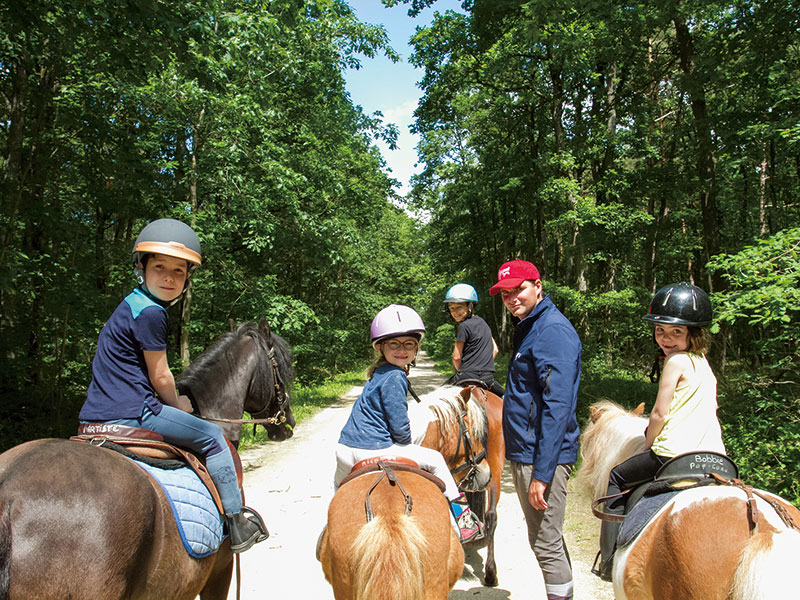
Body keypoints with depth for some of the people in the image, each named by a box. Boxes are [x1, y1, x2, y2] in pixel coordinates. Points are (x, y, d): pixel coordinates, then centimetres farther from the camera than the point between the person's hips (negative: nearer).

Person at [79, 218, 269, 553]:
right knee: (212, 437, 1)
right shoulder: (150, 312, -16)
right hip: (131, 416, -10)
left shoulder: (130, 305, 16)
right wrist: (178, 404, 8)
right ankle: (235, 521, 8)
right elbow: (160, 378, -10)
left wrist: (169, 404, 22)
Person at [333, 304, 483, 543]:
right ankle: (462, 519, 15)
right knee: (435, 459, 7)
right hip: (373, 450, -8)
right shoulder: (395, 377, -16)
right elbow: (400, 427, -15)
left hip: (343, 449, 9)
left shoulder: (378, 374, 12)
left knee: (340, 485, 40)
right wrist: (406, 445, 6)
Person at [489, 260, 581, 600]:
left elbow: (557, 407, -24)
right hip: (523, 453, 10)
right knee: (545, 539, 21)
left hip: (542, 457, -10)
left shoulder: (553, 331, -18)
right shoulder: (528, 327, 14)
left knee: (547, 545, 1)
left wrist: (542, 473, -25)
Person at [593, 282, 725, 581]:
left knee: (618, 477, 11)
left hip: (676, 452, -8)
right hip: (715, 456, 8)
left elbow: (660, 414, -11)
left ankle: (610, 556, 13)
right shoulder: (703, 363, 16)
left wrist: (647, 446, 4)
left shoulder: (676, 360, -10)